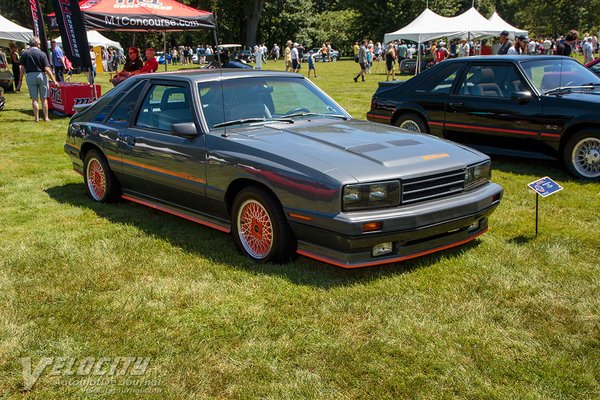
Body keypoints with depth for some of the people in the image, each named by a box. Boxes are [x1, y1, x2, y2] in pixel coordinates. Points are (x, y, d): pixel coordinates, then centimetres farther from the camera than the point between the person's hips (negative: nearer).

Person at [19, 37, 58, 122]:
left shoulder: (25, 54, 0)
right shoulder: (42, 54, -7)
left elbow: (22, 68, -1)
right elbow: (47, 69, -11)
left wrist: (20, 79, 8)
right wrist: (54, 80, -8)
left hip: (30, 76, 2)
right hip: (41, 75, -2)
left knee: (34, 99, 6)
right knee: (44, 98, 6)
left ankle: (36, 117, 7)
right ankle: (46, 117, 8)